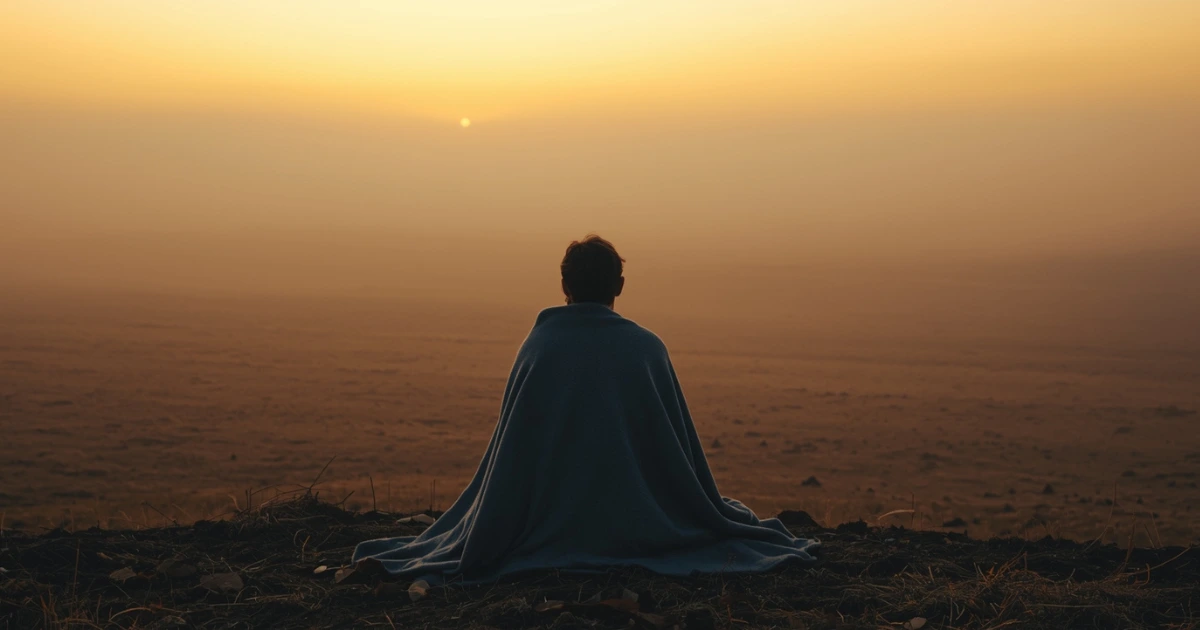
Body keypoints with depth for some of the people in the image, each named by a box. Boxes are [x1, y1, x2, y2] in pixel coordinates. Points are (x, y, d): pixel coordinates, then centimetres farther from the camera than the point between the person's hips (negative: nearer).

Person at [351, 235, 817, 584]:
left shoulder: (540, 343, -11)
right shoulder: (648, 348, -10)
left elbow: (509, 453, -7)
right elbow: (682, 450, -3)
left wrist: (481, 543, 7)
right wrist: (715, 518, 14)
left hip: (550, 531, 1)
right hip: (637, 530, -1)